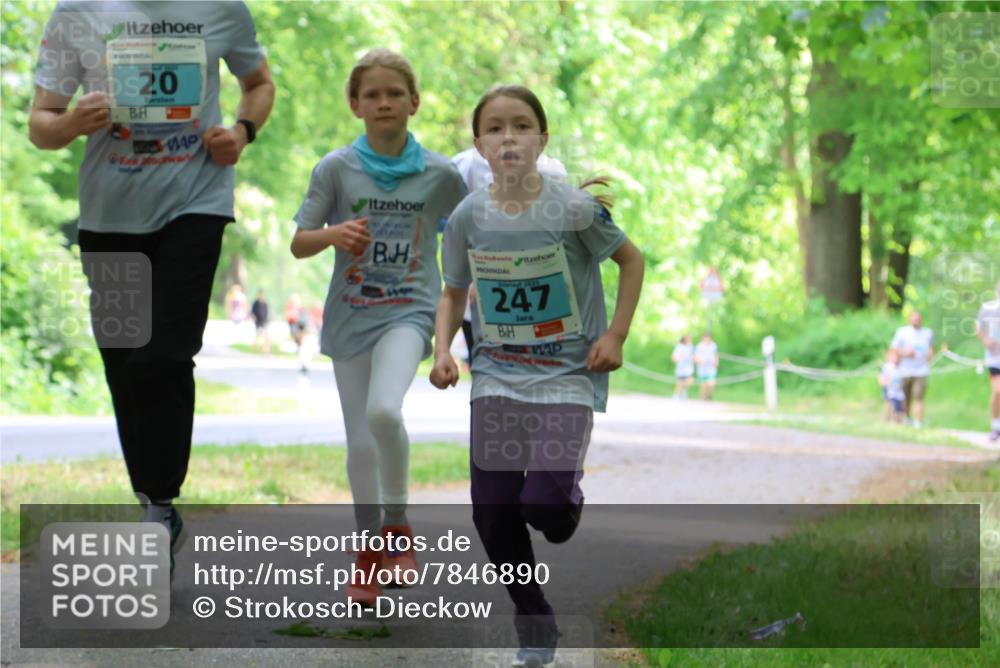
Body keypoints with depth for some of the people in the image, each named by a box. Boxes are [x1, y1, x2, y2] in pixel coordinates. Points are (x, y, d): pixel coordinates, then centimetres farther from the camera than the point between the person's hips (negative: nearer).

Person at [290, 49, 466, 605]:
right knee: (360, 441, 6)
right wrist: (334, 234, -20)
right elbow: (298, 243, -2)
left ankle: (397, 525, -6)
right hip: (350, 315, 2)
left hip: (408, 310, -2)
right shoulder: (336, 168, -2)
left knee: (384, 410, -27)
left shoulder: (439, 173, -1)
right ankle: (370, 551, 23)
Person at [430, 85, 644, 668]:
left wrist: (615, 336, -4)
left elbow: (632, 260, 2)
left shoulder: (573, 208, -13)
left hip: (567, 374, -3)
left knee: (545, 504, -18)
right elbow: (455, 293, 12)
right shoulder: (468, 217, -3)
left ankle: (567, 509, 22)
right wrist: (442, 348, -4)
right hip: (497, 375, 3)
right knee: (492, 510, -1)